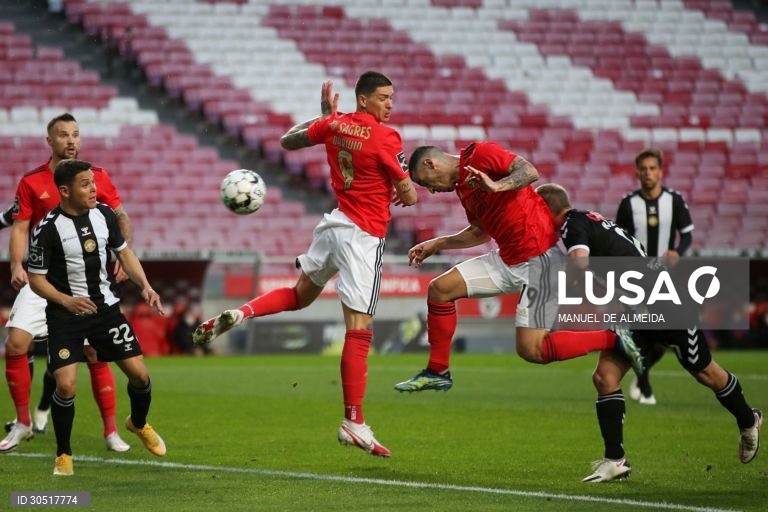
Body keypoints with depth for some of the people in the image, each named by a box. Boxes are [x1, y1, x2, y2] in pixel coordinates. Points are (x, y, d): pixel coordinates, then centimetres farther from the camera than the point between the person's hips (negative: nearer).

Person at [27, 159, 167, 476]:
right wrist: (68, 301, -25)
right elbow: (36, 279, -10)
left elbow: (124, 253, 12)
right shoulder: (47, 229, -17)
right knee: (65, 385, -17)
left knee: (140, 374, 2)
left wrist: (145, 286, -3)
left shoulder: (104, 214, -2)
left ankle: (138, 424, 36)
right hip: (65, 315, -4)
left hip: (105, 307, 4)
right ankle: (63, 455, 7)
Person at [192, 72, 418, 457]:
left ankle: (238, 315, 9)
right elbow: (408, 196, -8)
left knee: (300, 294, 32)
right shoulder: (386, 138, -15)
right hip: (363, 237, -7)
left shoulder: (334, 126, 3)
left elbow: (288, 141, 20)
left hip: (336, 223, 7)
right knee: (359, 330, -8)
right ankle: (353, 423, -10)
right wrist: (407, 192, 16)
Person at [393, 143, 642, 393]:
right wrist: (437, 244, 25)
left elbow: (530, 171, -21)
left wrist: (496, 186, -35)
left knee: (531, 350, -13)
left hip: (539, 257, -10)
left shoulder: (480, 153, -10)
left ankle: (613, 338, -4)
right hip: (509, 259, 10)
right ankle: (437, 372, 14)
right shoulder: (462, 187, 18)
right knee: (440, 289, 4)